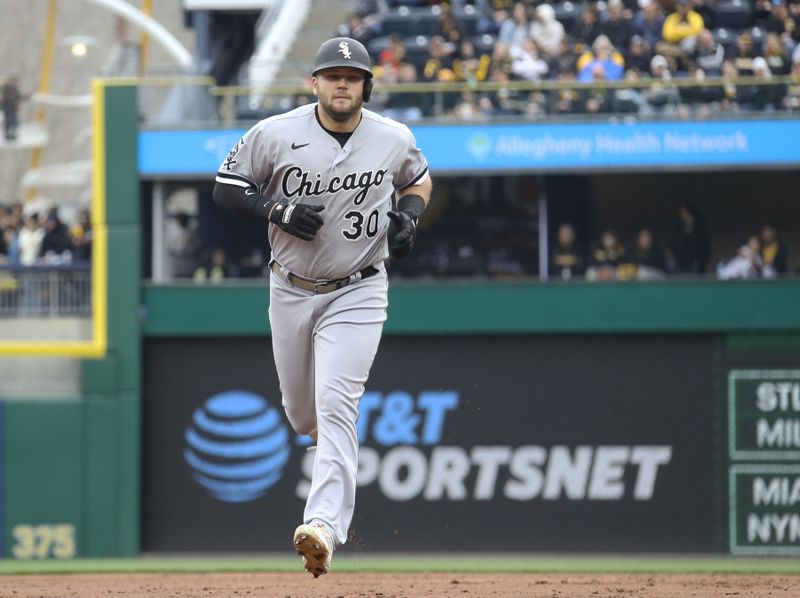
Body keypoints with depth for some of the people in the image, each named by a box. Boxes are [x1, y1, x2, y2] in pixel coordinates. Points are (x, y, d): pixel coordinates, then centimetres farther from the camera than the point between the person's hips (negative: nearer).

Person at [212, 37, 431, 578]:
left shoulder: (395, 139, -4)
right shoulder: (275, 134, -8)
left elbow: (418, 180, 16)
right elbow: (227, 189, -2)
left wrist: (409, 214, -5)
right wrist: (279, 211, -18)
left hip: (357, 294, -2)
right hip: (291, 290, 2)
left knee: (336, 404, -18)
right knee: (303, 412, 14)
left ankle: (325, 527, -28)